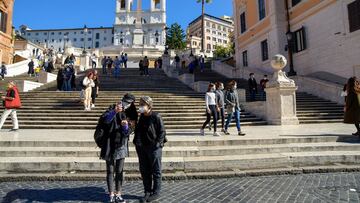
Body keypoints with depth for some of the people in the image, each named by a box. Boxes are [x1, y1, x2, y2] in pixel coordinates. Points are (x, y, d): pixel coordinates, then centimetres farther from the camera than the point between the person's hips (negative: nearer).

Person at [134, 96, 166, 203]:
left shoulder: (156, 117, -12)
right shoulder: (141, 117, 8)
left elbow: (162, 132, -11)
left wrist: (157, 144, -15)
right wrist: (137, 142, 6)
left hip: (154, 148, -7)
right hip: (142, 148, 7)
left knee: (156, 171, 6)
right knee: (144, 171, 13)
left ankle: (156, 192, 20)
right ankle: (147, 192, 27)